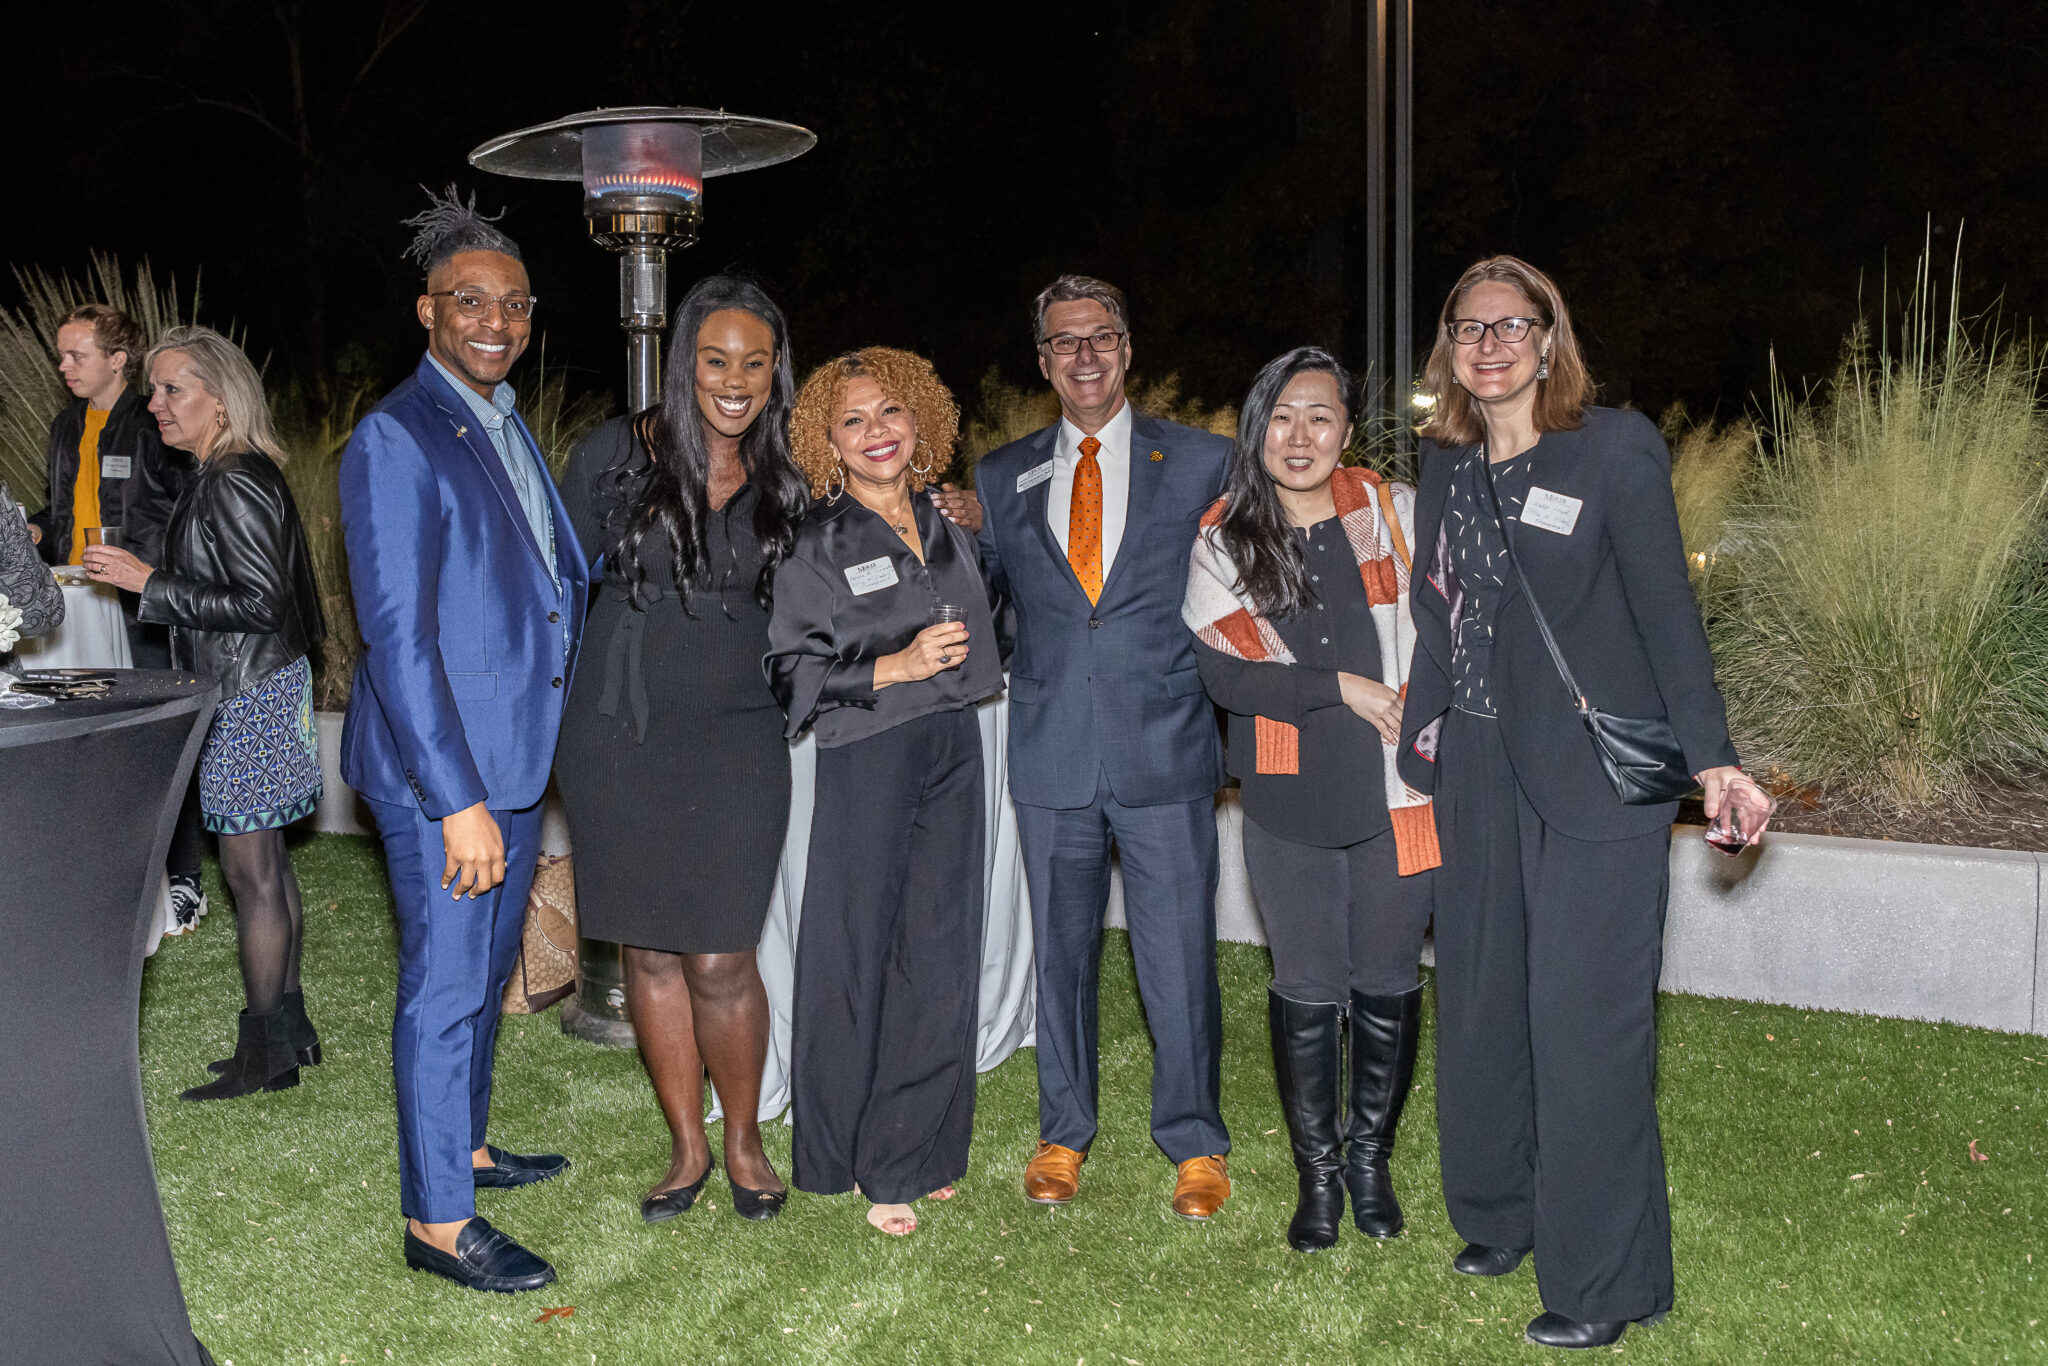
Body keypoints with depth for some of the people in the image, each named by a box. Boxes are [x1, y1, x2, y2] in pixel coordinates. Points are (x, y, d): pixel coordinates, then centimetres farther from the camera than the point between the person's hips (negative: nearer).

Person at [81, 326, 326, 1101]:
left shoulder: (234, 485, -17)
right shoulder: (221, 478, 13)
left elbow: (260, 603, -21)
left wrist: (148, 582, -18)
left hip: (250, 694, -10)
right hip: (250, 688, 10)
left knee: (252, 877, -3)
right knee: (268, 869, 14)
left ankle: (265, 1053, 6)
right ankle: (288, 1030, 24)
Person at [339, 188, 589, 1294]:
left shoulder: (507, 425, 13)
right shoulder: (396, 439, -15)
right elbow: (395, 633, -20)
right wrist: (459, 801, -22)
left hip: (514, 755, 9)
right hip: (441, 767, -9)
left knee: (487, 968, 21)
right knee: (445, 984, 1)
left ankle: (464, 1148, 39)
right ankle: (435, 1220, 16)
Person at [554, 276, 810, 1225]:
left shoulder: (788, 480, 3)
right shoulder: (616, 454, -1)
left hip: (734, 741, 0)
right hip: (617, 739, 1)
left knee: (719, 962, -3)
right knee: (651, 954, 10)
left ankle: (743, 1139, 22)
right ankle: (686, 1146, 28)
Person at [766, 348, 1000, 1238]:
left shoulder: (949, 530, 10)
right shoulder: (821, 546, -5)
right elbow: (789, 669, -10)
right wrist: (894, 669, -17)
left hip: (952, 754, 5)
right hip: (866, 764, -5)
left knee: (941, 955, 7)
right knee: (858, 956, 1)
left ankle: (919, 1149, 21)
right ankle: (862, 1161, 17)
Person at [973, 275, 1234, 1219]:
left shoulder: (1202, 461, 4)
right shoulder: (1001, 478, 9)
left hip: (1166, 749, -2)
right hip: (1050, 753, 2)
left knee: (1180, 956, 2)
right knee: (1060, 951, 12)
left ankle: (1194, 1142, 22)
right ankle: (1064, 1132, 30)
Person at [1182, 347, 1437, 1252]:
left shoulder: (1396, 514, 2)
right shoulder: (1224, 542, 2)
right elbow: (1223, 674, -7)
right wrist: (1341, 686, -14)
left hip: (1395, 792, 1)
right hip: (1288, 802, 0)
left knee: (1387, 983, 10)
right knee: (1306, 989, 7)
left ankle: (1371, 1157, 31)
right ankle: (1318, 1171, 26)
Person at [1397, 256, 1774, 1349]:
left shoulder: (1615, 447, -7)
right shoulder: (1444, 463, 9)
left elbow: (1666, 610, -9)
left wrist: (1710, 756, -14)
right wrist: (1419, 730, 11)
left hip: (1594, 777, -5)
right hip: (1476, 774, 6)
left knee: (1583, 1020, -2)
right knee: (1481, 1001, 13)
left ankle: (1604, 1281, 13)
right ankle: (1502, 1215, 33)